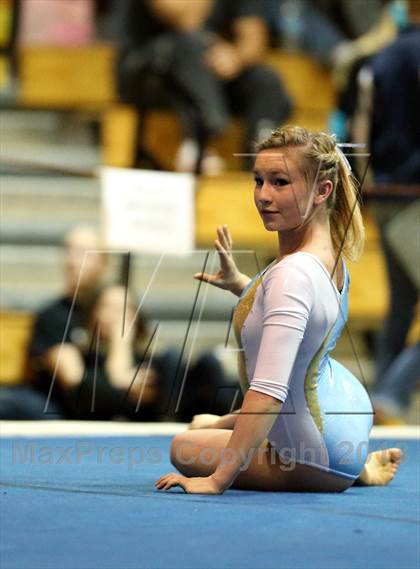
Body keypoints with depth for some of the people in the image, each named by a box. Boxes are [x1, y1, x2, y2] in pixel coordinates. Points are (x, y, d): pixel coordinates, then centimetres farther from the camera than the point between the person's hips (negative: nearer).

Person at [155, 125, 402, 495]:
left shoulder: (293, 274, -33)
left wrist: (218, 480, -34)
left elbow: (270, 391, -37)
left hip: (322, 458, -10)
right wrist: (239, 284, 14)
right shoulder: (329, 253, -4)